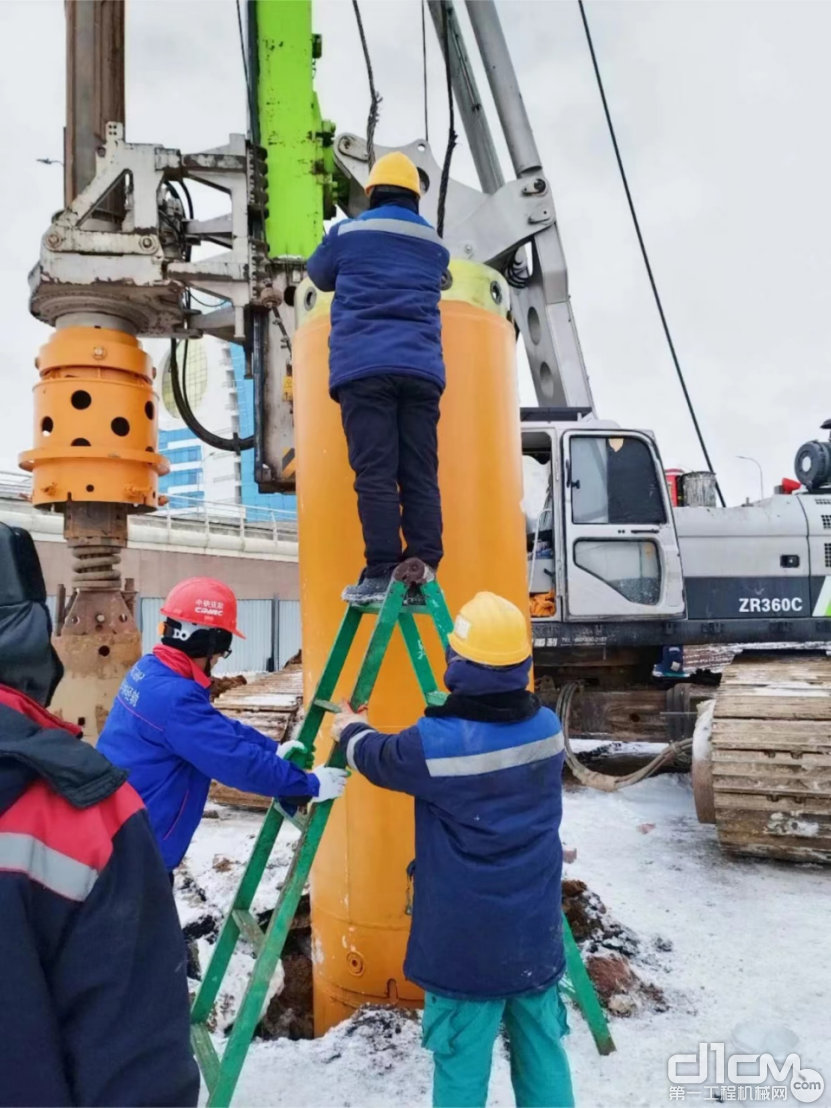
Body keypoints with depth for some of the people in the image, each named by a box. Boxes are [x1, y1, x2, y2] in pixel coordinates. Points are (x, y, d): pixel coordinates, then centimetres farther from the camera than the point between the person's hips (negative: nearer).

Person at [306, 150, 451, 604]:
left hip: (365, 367, -3)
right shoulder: (434, 245, 20)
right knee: (421, 475, 0)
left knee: (375, 473, -7)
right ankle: (423, 562, -8)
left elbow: (319, 275, 29)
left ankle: (381, 570, -11)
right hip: (421, 369, 3)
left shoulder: (348, 233, 13)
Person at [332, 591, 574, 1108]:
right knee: (544, 1055, 18)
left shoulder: (435, 744, -20)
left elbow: (380, 760, 1)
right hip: (537, 934, 5)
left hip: (466, 944, -5)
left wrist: (352, 731, 22)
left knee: (462, 1066, 10)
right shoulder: (548, 726, -4)